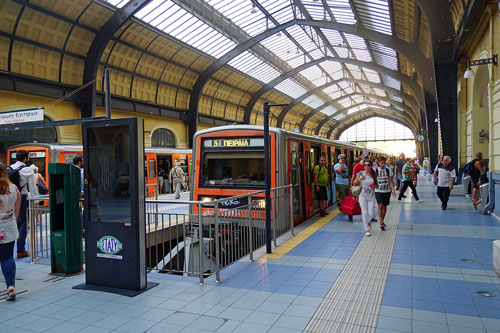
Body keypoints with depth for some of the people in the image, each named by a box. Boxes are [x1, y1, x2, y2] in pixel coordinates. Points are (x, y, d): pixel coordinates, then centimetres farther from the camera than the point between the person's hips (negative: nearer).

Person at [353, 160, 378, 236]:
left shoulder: (373, 174, 0)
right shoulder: (360, 174, -4)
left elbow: (376, 184, 12)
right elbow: (354, 183, 3)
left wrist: (375, 185, -11)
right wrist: (359, 179, -16)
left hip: (371, 196, 1)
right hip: (363, 196, -1)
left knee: (370, 214, 0)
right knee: (364, 213, -3)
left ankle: (368, 222, 36)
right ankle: (367, 230, 10)